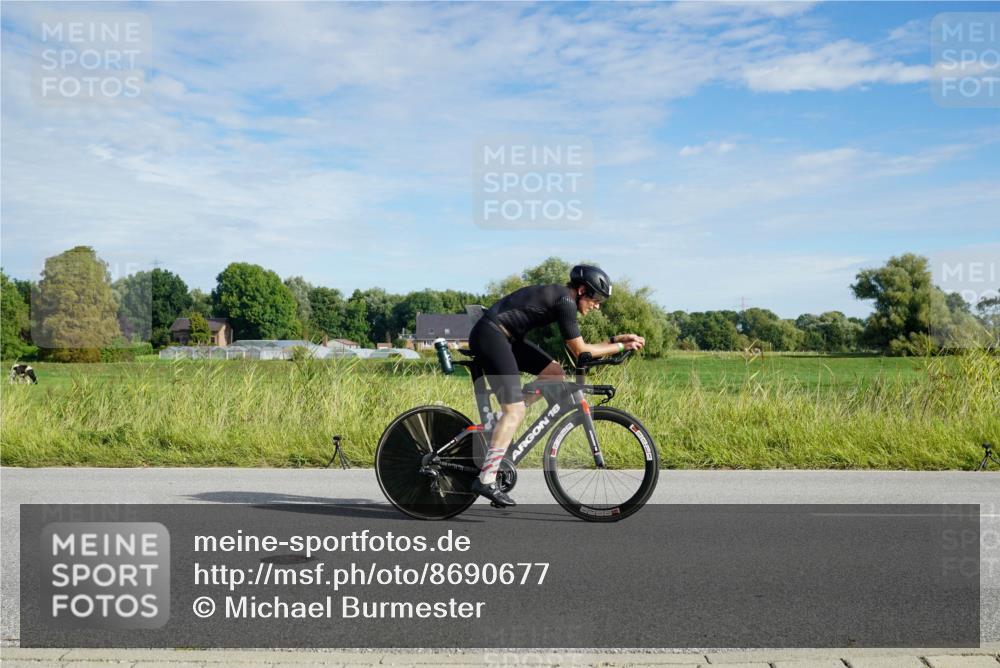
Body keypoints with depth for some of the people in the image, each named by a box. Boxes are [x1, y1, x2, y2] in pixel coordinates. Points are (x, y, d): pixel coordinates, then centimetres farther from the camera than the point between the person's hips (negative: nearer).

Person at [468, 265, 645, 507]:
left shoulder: (560, 296, 15)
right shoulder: (565, 301, -13)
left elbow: (578, 346, 19)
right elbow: (580, 351, -10)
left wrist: (617, 339, 15)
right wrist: (620, 347, -2)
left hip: (506, 336, 10)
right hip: (490, 334, -10)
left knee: (554, 372, 8)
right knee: (515, 410, -13)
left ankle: (503, 422, 9)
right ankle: (486, 480, -13)